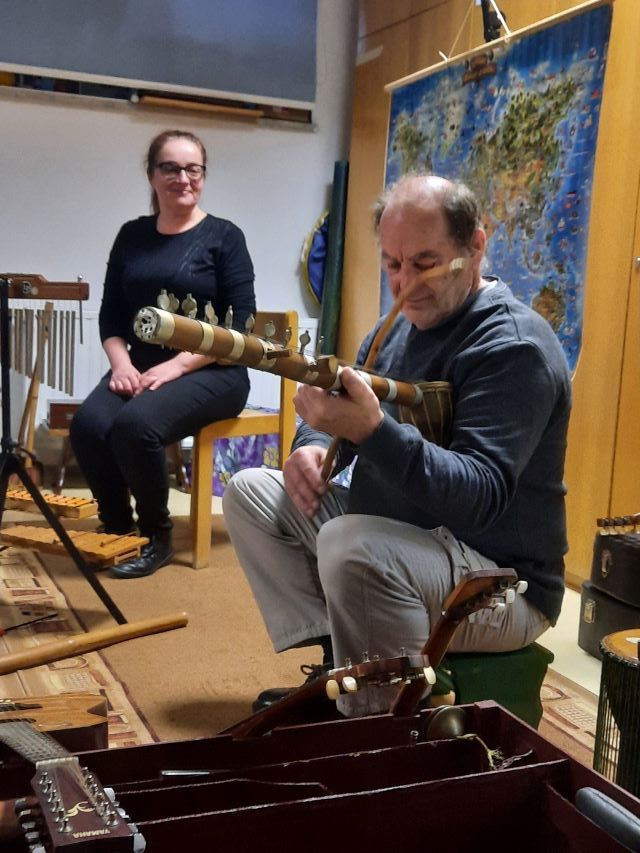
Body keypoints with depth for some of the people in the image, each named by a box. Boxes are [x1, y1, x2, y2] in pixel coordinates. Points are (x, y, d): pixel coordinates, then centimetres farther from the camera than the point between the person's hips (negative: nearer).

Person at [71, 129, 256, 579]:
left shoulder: (224, 236, -2)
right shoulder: (132, 235, 12)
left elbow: (239, 325, -9)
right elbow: (111, 314, 12)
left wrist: (176, 366, -18)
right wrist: (122, 363, -8)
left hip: (211, 371, -4)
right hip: (141, 368, 4)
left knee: (135, 424, -31)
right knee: (88, 425, -25)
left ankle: (157, 537, -8)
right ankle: (116, 527, -1)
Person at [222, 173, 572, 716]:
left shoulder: (514, 346, -19)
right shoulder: (404, 323, 8)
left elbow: (479, 497, -30)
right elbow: (347, 420, 12)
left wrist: (372, 428, -43)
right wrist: (313, 445, -12)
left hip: (500, 584, -9)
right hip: (392, 538, 9)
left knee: (353, 544, -38)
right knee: (251, 492, 8)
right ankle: (336, 663, -2)